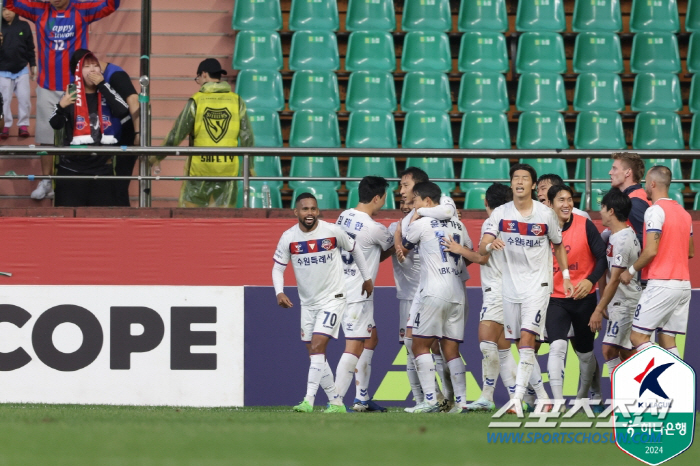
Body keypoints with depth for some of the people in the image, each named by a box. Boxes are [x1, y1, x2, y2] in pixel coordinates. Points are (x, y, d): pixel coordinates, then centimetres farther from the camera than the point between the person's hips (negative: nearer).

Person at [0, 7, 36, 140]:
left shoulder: (24, 26, 0)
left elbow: (30, 47, 6)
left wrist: (33, 65, 7)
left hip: (22, 69, 1)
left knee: (24, 98, -1)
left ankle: (23, 125, 10)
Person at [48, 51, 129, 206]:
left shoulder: (107, 95, 10)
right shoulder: (71, 97, 4)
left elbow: (123, 111, -10)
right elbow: (55, 124, -7)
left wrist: (102, 85, -9)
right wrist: (61, 107, -29)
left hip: (102, 169, 2)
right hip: (72, 169, -2)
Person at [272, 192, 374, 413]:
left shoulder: (332, 231, -11)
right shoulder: (289, 238, -5)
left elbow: (354, 250, 7)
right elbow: (278, 268, 2)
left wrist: (367, 278, 14)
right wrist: (279, 292, -16)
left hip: (332, 299, -5)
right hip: (308, 303, 5)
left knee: (317, 347, -18)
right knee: (315, 354, 6)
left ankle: (308, 401, -24)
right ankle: (336, 402, 18)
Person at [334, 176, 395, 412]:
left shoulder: (345, 216, 6)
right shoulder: (374, 229, -19)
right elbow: (393, 248, 2)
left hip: (343, 285, 10)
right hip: (357, 294, -10)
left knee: (371, 340, 20)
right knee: (354, 348, -10)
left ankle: (362, 398, 23)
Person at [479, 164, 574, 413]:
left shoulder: (546, 214, -3)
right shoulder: (500, 214, -1)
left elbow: (558, 245, 13)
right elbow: (481, 248, -10)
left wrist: (565, 276, 8)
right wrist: (491, 244, -33)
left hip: (538, 284, -3)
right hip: (510, 285, 3)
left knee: (527, 338, -17)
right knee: (521, 343, 7)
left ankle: (517, 397, -23)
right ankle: (541, 394, 21)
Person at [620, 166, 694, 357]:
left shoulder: (655, 211, -11)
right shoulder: (683, 213, 15)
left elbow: (651, 251, -17)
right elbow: (690, 252, 21)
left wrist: (631, 271, -4)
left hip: (661, 283, -8)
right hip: (683, 283, 8)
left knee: (638, 336, -5)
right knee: (667, 339, 9)